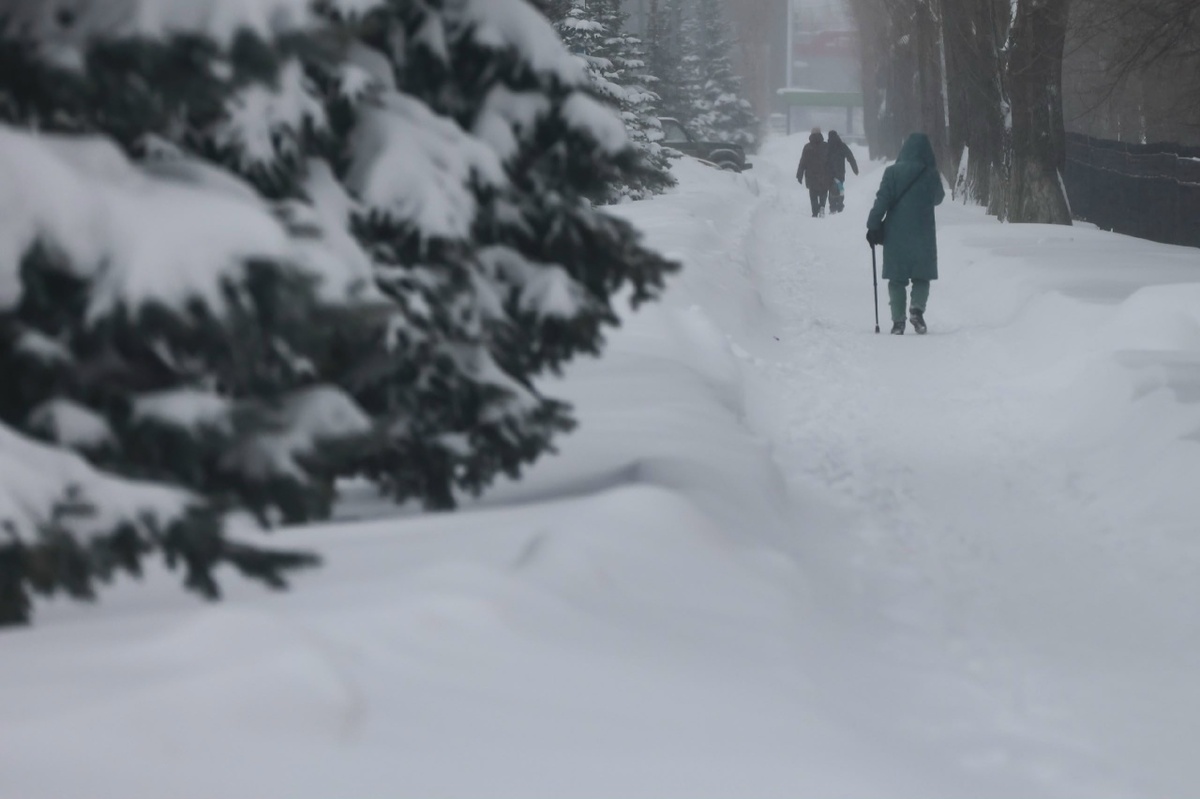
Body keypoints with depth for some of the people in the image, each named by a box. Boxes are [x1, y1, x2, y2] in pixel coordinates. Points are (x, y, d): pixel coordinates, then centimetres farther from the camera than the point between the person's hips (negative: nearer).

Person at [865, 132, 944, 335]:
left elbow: (882, 201, -9)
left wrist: (873, 226, -3)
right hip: (923, 235, 0)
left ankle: (898, 320, 0)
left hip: (895, 235, 0)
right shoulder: (931, 174, -4)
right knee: (922, 276, 10)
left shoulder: (892, 172, -5)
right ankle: (917, 308, -16)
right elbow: (938, 198, 12)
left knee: (897, 279, 9)